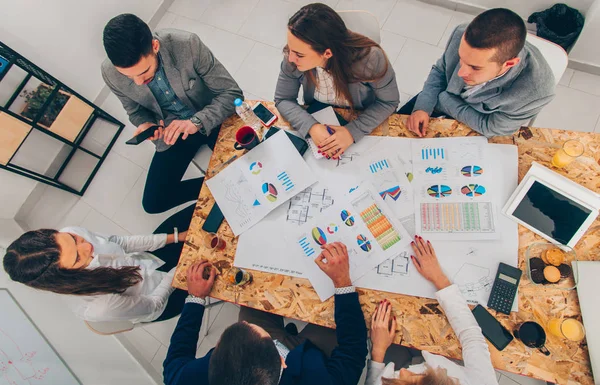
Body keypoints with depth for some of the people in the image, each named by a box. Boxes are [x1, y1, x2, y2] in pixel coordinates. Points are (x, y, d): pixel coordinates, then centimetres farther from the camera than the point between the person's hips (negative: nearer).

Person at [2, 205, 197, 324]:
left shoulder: (69, 235, -26)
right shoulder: (98, 307, -40)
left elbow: (118, 242, -7)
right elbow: (154, 307, -21)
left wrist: (173, 237, -9)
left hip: (144, 260, 5)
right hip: (161, 298, -4)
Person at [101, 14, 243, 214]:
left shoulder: (188, 44, -28)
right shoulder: (110, 73, -18)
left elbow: (232, 93, -22)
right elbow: (136, 110, 2)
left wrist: (197, 121, -36)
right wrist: (145, 124, -21)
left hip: (211, 117, -2)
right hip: (171, 130, 3)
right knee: (153, 202, -3)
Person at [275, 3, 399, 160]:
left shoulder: (369, 58, -31)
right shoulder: (294, 56, -24)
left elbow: (389, 102, -17)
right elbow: (283, 100, -13)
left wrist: (353, 131, -32)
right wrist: (311, 126, -32)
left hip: (362, 125, 0)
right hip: (318, 120, 1)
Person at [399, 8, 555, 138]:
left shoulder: (536, 91, -41)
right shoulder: (462, 34, -32)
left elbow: (489, 126, -26)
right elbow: (440, 70, -11)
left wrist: (441, 99, -25)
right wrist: (423, 107, -27)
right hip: (447, 97, 3)